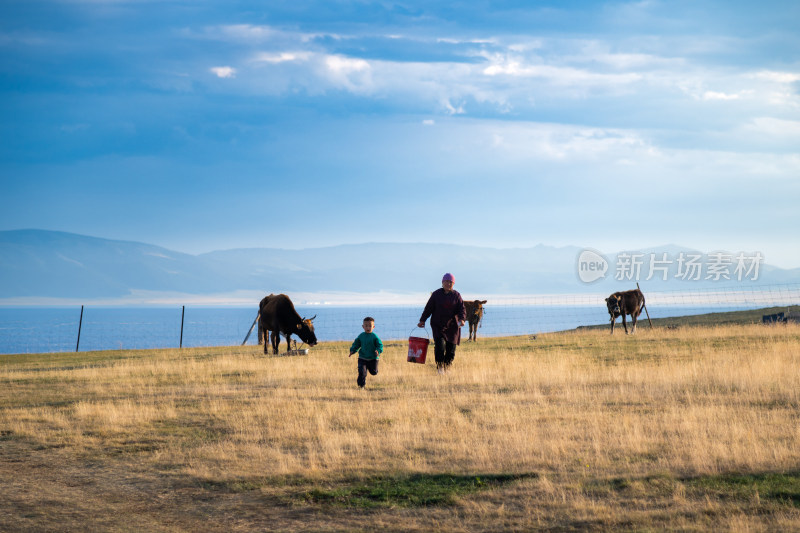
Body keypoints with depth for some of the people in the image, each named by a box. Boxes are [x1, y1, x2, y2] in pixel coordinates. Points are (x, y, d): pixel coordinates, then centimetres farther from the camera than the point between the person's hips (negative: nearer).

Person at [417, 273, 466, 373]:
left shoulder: (456, 295, 6)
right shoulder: (436, 294, 5)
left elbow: (462, 309, 0)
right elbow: (429, 308, 7)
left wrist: (462, 319, -19)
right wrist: (422, 320, 3)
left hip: (452, 326, 1)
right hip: (438, 326, -1)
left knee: (451, 349, 1)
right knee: (440, 346, -16)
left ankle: (447, 367, 20)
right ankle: (440, 367, -2)